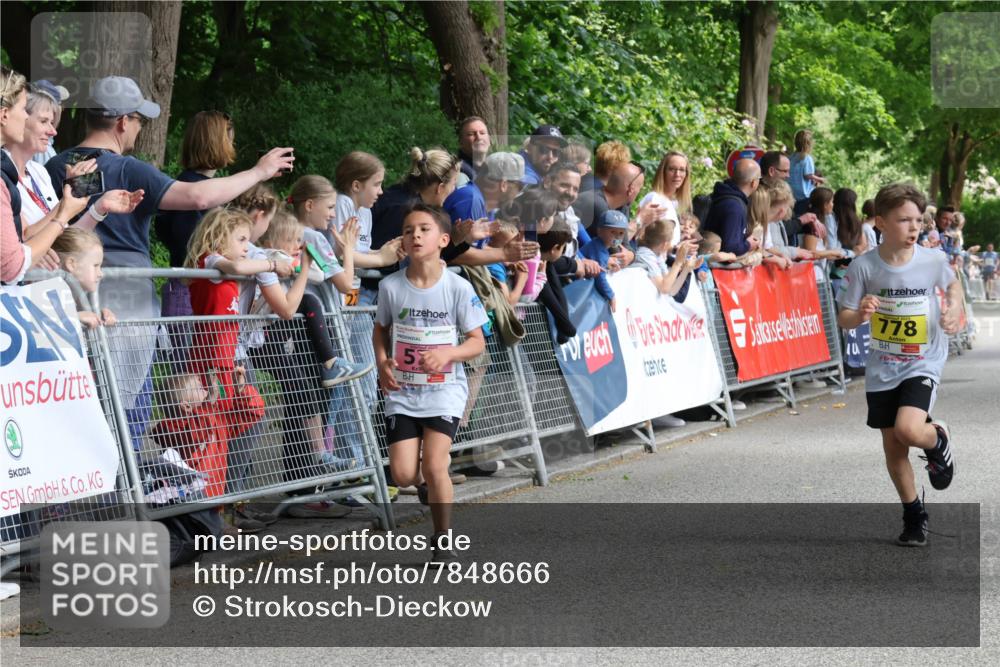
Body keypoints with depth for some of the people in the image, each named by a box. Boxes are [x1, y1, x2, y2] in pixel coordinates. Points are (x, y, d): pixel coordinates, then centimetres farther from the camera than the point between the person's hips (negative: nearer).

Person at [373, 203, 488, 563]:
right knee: (403, 474, -6)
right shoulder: (390, 286, -3)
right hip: (402, 391, 2)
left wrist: (448, 353, -22)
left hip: (445, 389, -2)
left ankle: (443, 541, 5)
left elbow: (477, 342, -3)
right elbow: (381, 329, 14)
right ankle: (432, 484, 32)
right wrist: (382, 361, -4)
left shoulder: (458, 287, -9)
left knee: (434, 465, -15)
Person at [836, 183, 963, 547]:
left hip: (923, 363, -2)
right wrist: (860, 314, -28)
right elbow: (844, 319, -6)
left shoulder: (933, 261, -11)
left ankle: (938, 440, 12)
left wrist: (954, 308, -6)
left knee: (908, 430, -25)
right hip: (882, 369, 2)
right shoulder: (864, 266, -11)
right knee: (893, 448, 7)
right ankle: (914, 516, 27)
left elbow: (952, 283, 13)